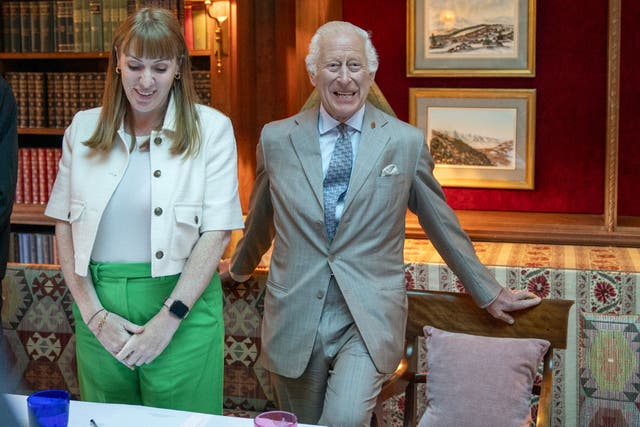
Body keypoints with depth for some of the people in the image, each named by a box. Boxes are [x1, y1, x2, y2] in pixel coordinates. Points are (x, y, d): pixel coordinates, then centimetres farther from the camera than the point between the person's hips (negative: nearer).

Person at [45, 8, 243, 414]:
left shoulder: (211, 129, -4)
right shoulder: (84, 129, 5)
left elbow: (217, 232, -8)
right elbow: (65, 225, 5)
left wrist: (168, 319, -13)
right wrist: (93, 312, -5)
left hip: (182, 303, -3)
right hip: (100, 301, 3)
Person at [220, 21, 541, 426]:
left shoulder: (406, 142, -2)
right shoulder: (276, 139, 2)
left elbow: (442, 223, 9)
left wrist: (489, 293, 16)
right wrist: (239, 267, 33)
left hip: (369, 317, -2)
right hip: (294, 316, 2)